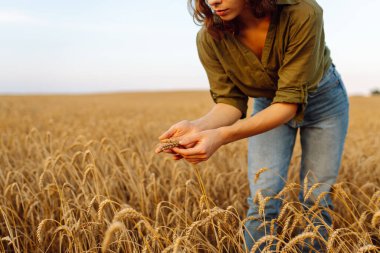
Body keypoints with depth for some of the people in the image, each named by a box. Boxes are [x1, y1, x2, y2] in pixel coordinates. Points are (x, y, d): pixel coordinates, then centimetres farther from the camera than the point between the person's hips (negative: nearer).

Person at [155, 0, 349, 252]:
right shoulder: (210, 39, -26)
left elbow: (290, 100, -35)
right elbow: (230, 101, -19)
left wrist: (222, 135, -48)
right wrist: (199, 126, -42)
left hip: (323, 99, -1)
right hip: (268, 105, 2)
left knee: (317, 199, 1)